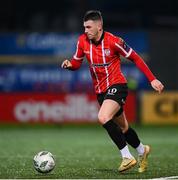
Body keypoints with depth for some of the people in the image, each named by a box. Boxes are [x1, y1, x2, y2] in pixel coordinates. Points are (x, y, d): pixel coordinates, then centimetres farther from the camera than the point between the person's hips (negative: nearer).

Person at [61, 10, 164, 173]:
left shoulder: (113, 41, -17)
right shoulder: (83, 41, -3)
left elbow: (135, 58, -8)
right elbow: (77, 62, 9)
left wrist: (152, 79, -9)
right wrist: (69, 64, -15)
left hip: (116, 85, -6)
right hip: (100, 90, 6)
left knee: (104, 118, -29)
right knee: (123, 127, 17)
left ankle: (127, 157, -19)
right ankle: (142, 150, 45)